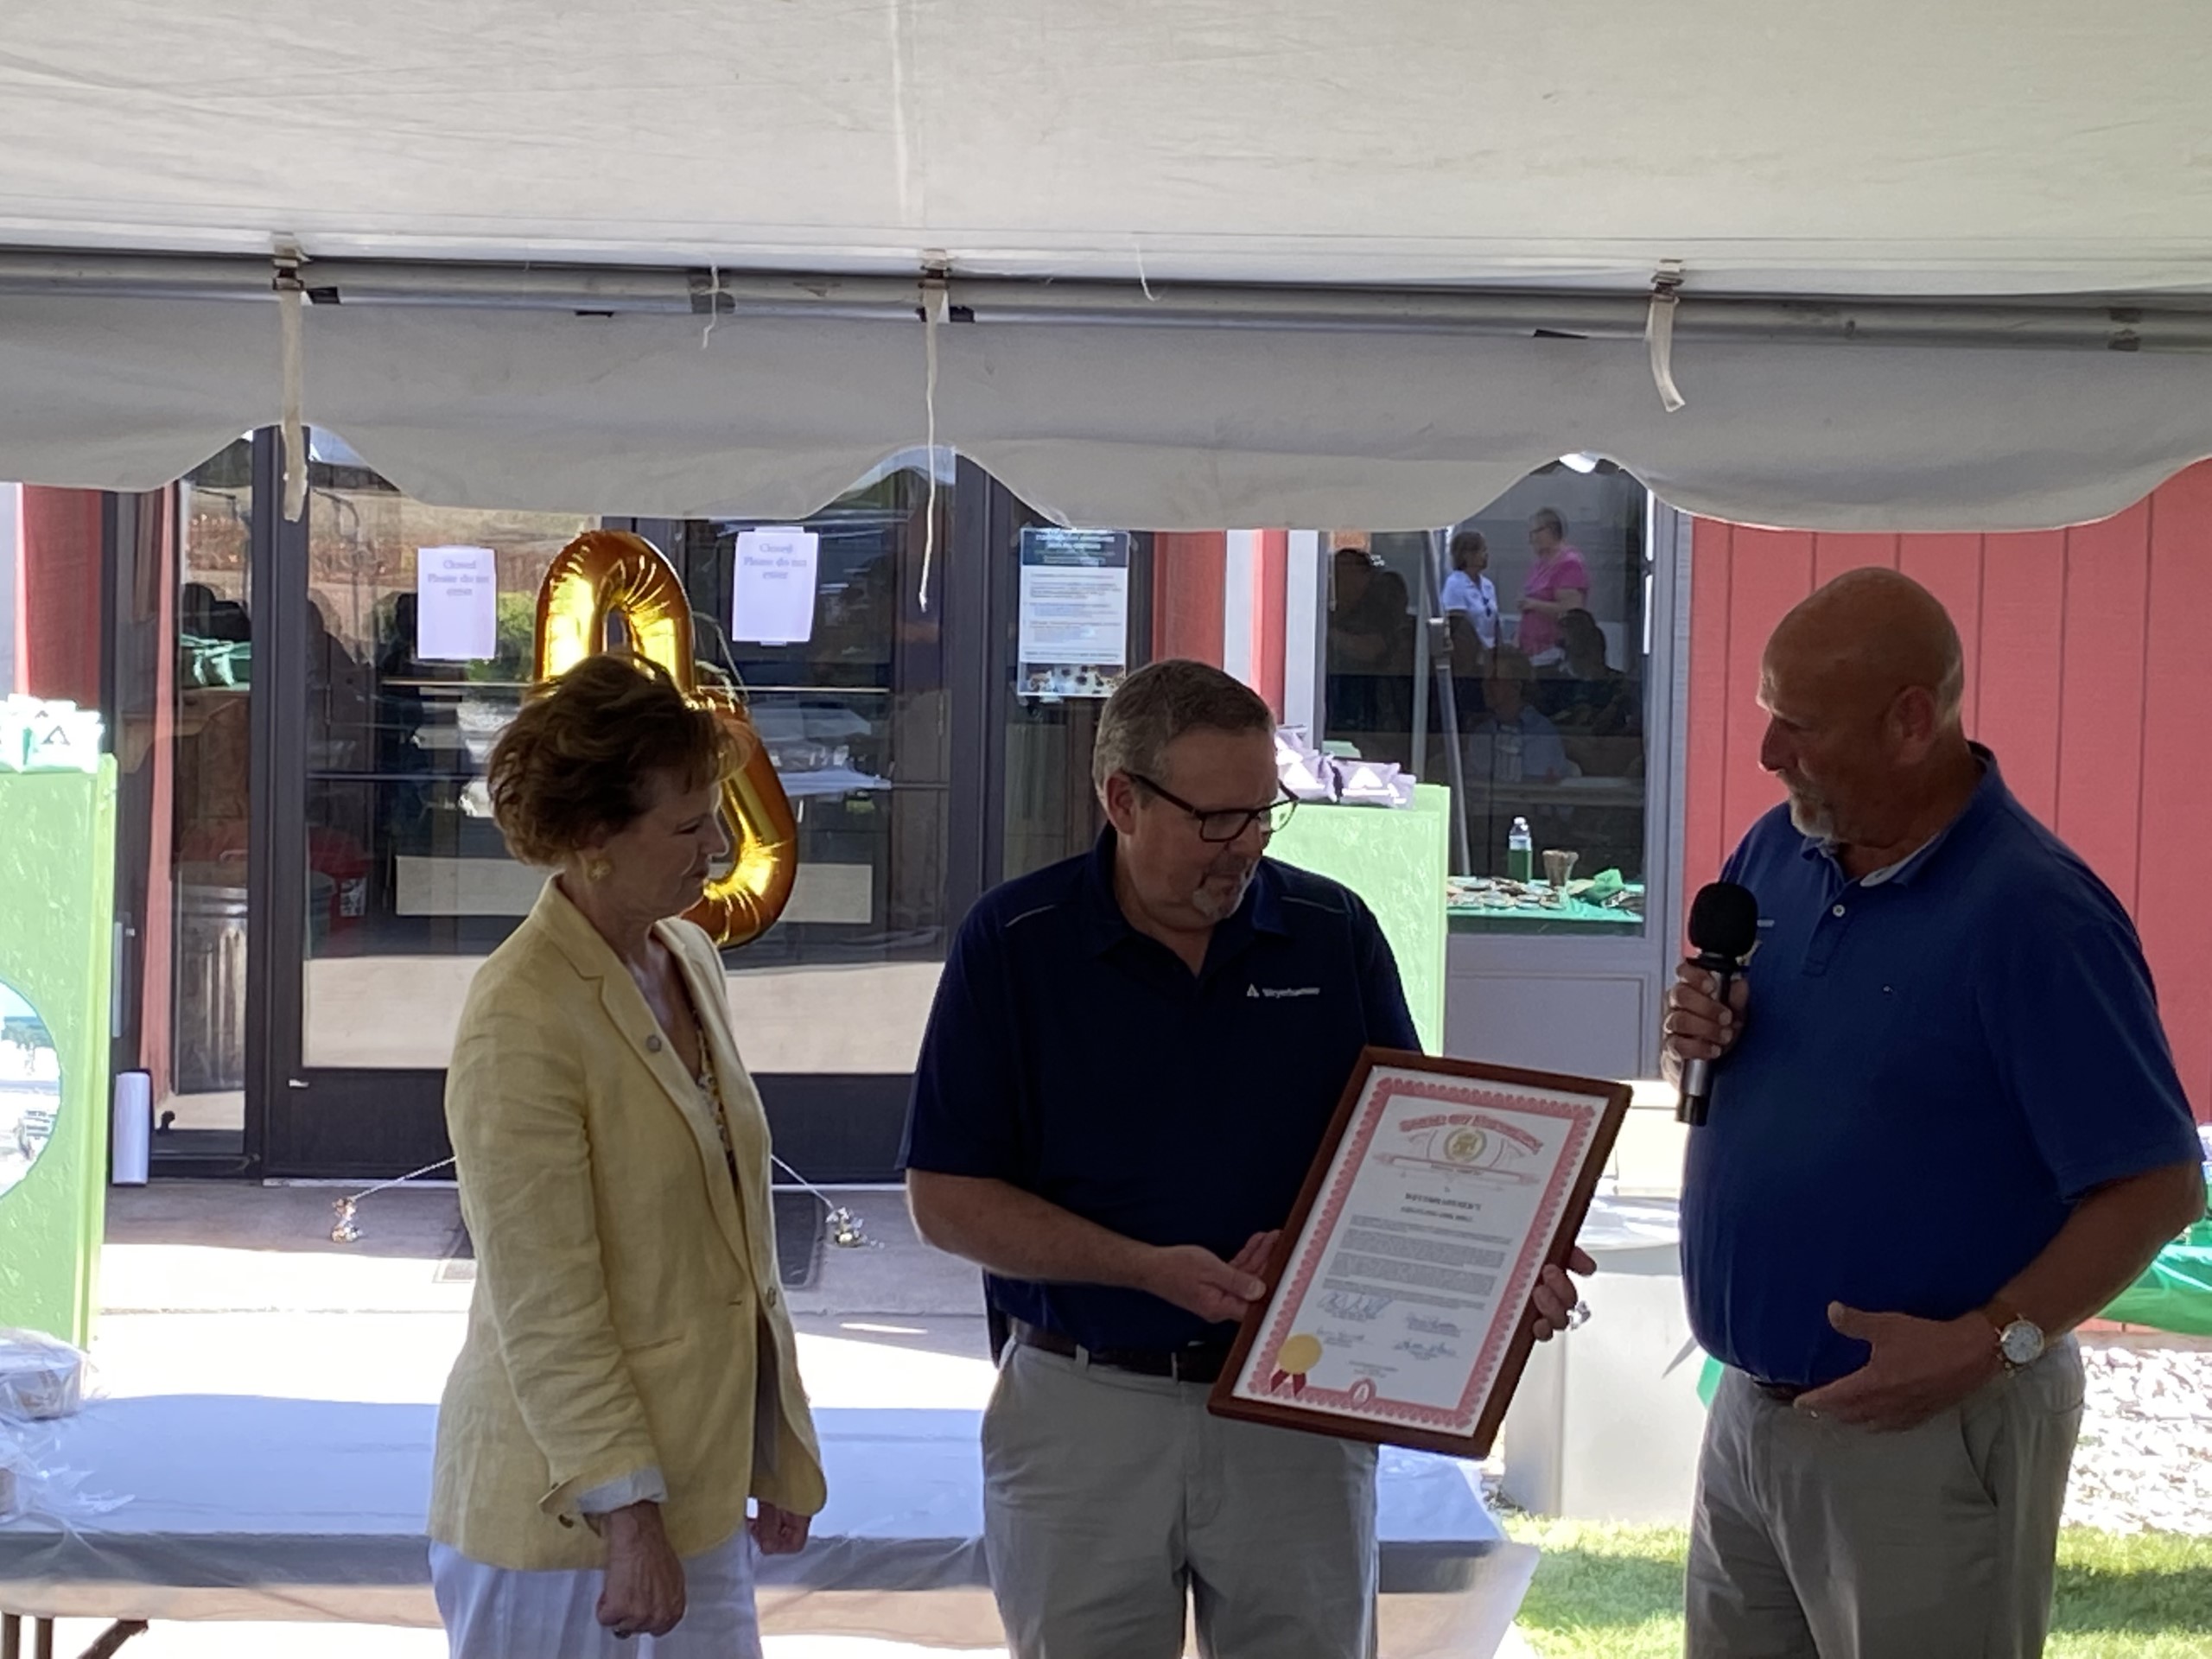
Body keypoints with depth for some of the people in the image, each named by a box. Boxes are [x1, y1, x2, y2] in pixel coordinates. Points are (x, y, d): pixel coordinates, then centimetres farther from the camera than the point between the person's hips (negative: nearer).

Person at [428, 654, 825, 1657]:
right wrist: (628, 1516, -20)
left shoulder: (690, 961, 7)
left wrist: (780, 1452, 15)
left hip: (695, 1488, 8)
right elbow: (546, 1308, -19)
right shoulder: (520, 1020, -18)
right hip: (565, 1513, -7)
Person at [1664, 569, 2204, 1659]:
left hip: (1928, 1434, -7)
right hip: (1749, 1404, 7)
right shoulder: (1776, 852, 4)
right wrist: (1697, 1036, -4)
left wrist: (1989, 1343, -27)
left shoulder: (2032, 915, -19)